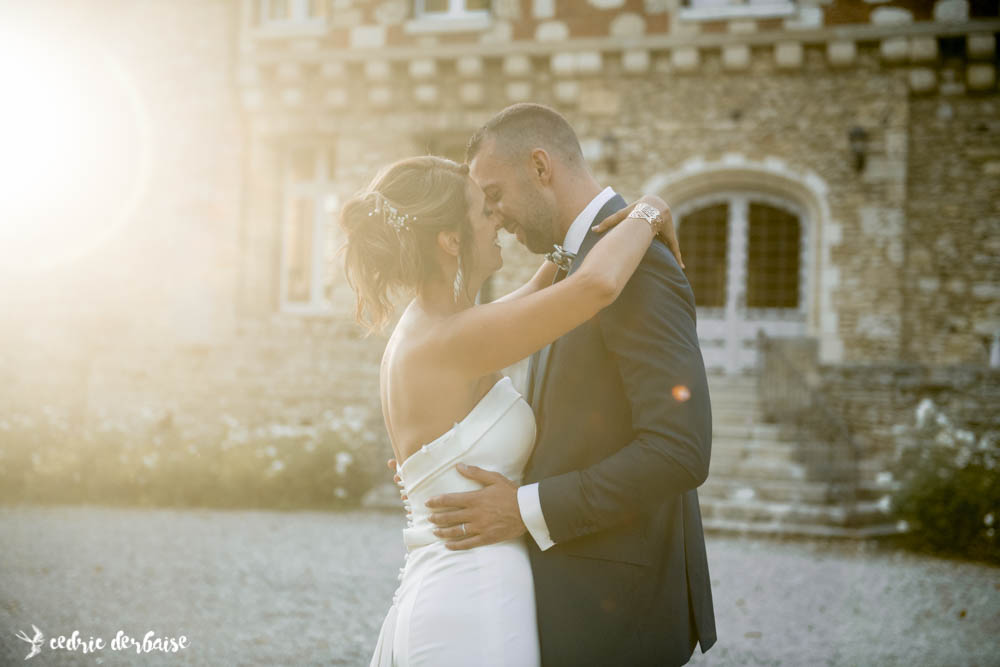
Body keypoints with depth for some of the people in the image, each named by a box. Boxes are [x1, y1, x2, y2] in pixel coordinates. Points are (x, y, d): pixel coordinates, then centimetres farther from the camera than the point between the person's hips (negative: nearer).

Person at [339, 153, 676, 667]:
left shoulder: (415, 334, 10)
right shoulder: (446, 340, -17)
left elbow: (513, 313, 32)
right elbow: (597, 286, -28)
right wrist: (648, 213, -10)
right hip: (473, 622, -9)